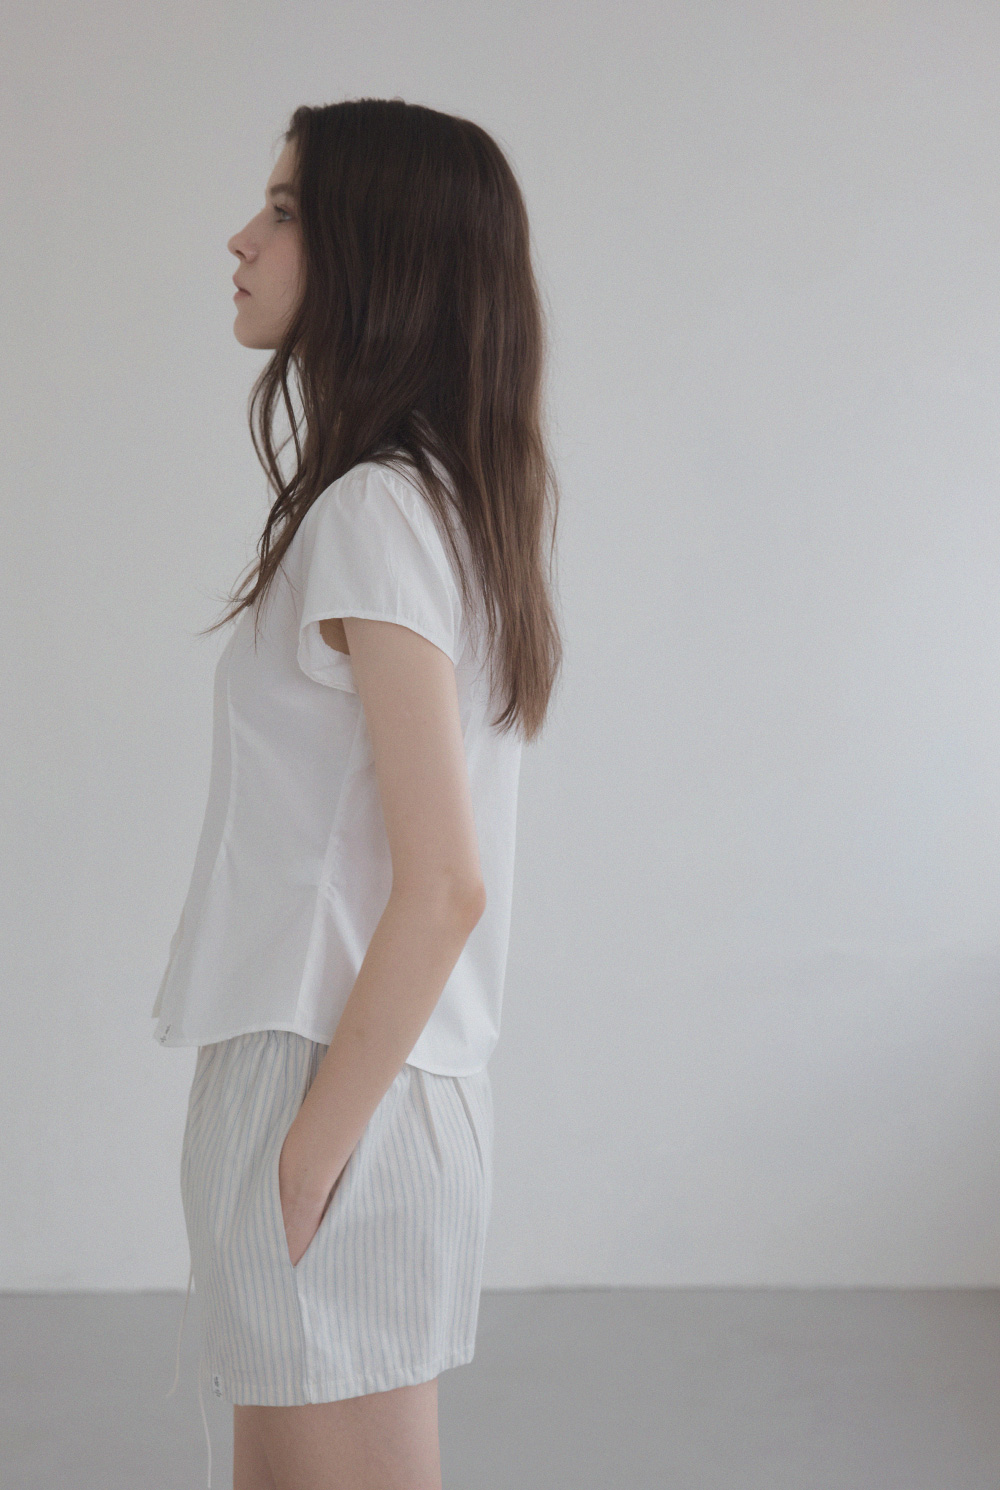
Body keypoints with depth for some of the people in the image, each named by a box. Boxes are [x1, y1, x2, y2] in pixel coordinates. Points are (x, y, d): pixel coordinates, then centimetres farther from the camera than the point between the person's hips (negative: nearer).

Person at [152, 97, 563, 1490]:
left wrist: (310, 1153, -16)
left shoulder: (372, 512, -16)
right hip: (386, 1079, 9)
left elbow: (444, 886, -21)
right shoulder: (463, 498, 12)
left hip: (332, 1089, -9)